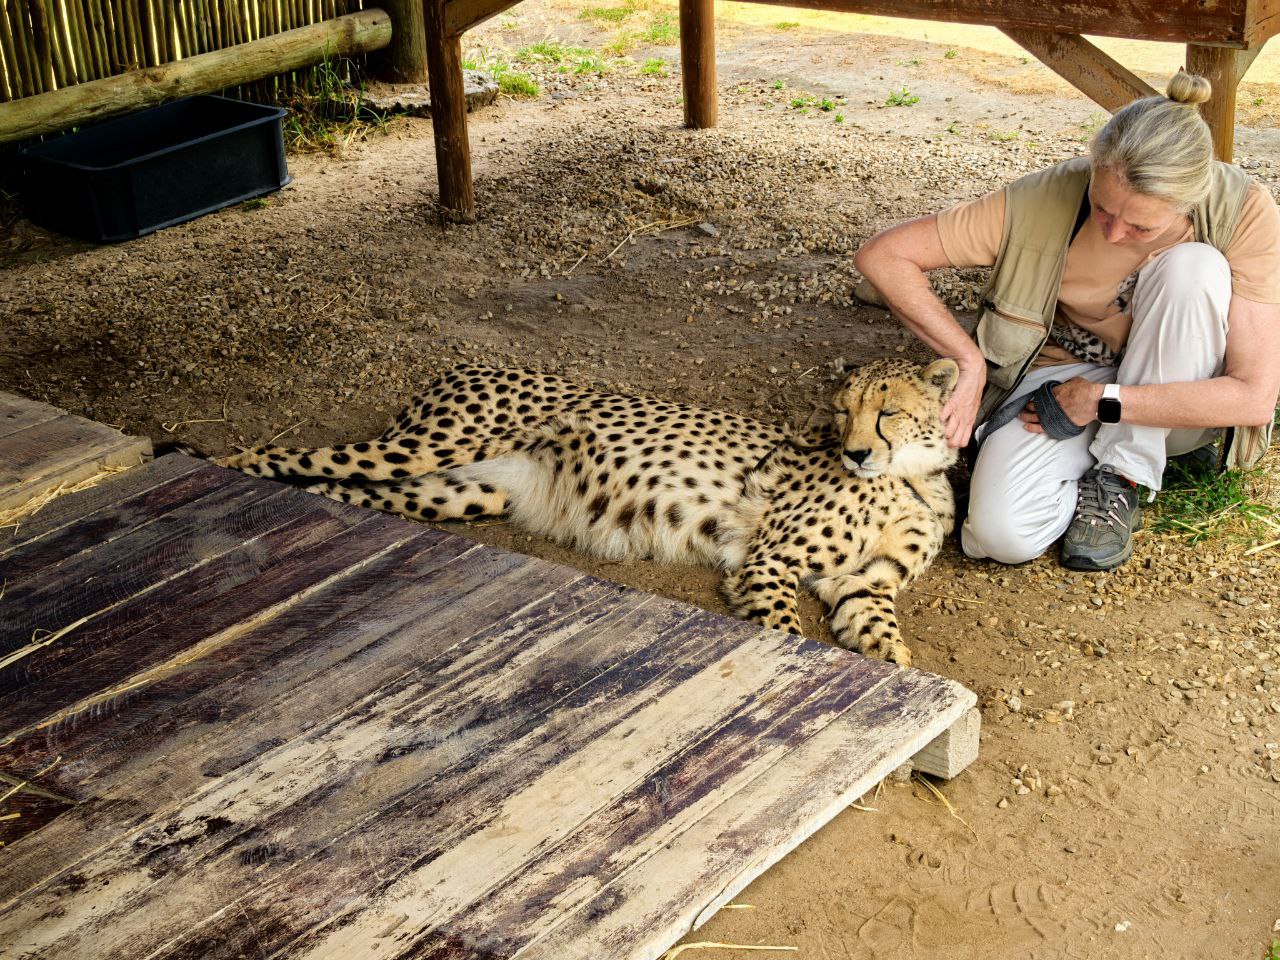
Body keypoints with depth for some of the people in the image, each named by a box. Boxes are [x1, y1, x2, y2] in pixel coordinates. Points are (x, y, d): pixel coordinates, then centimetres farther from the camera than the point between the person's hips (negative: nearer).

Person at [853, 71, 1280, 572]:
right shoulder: (1048, 199, -23)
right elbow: (881, 255, -21)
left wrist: (1099, 400, -25)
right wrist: (969, 362, -25)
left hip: (1177, 400, 1)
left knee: (1195, 267, -30)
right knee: (1004, 533, -29)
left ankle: (1120, 479, -16)